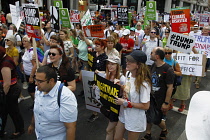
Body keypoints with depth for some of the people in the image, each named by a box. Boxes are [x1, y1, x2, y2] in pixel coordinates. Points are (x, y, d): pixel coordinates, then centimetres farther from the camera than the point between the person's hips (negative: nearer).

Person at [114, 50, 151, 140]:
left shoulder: (143, 83, -28)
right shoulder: (128, 74, -5)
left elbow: (146, 106, -23)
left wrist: (126, 103, -24)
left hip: (135, 120, -7)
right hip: (123, 115, 7)